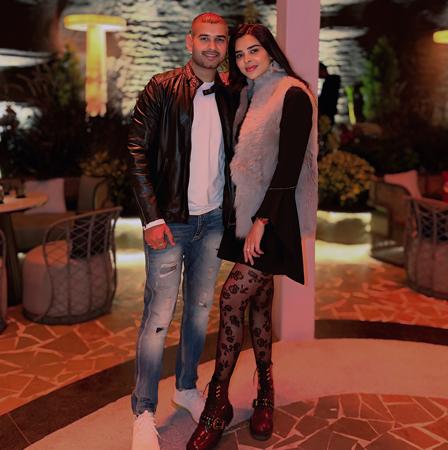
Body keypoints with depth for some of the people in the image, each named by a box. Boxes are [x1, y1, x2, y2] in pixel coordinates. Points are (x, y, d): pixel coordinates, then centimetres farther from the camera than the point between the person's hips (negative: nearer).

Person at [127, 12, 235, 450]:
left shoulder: (229, 97, 7)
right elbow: (137, 153, -10)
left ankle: (187, 386, 33)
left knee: (200, 306, 14)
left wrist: (233, 211, 7)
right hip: (170, 219, -5)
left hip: (214, 219, 5)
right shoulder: (162, 89, -7)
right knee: (159, 314, -3)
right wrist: (152, 217, -15)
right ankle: (144, 413, 11)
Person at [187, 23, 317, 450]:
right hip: (248, 212, 8)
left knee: (233, 296, -12)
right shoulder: (248, 96, 15)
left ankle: (218, 403, 0)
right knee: (257, 301, 10)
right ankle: (265, 394, 22)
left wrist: (262, 221, -18)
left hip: (273, 216, -7)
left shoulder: (293, 94, -8)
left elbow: (290, 165, -15)